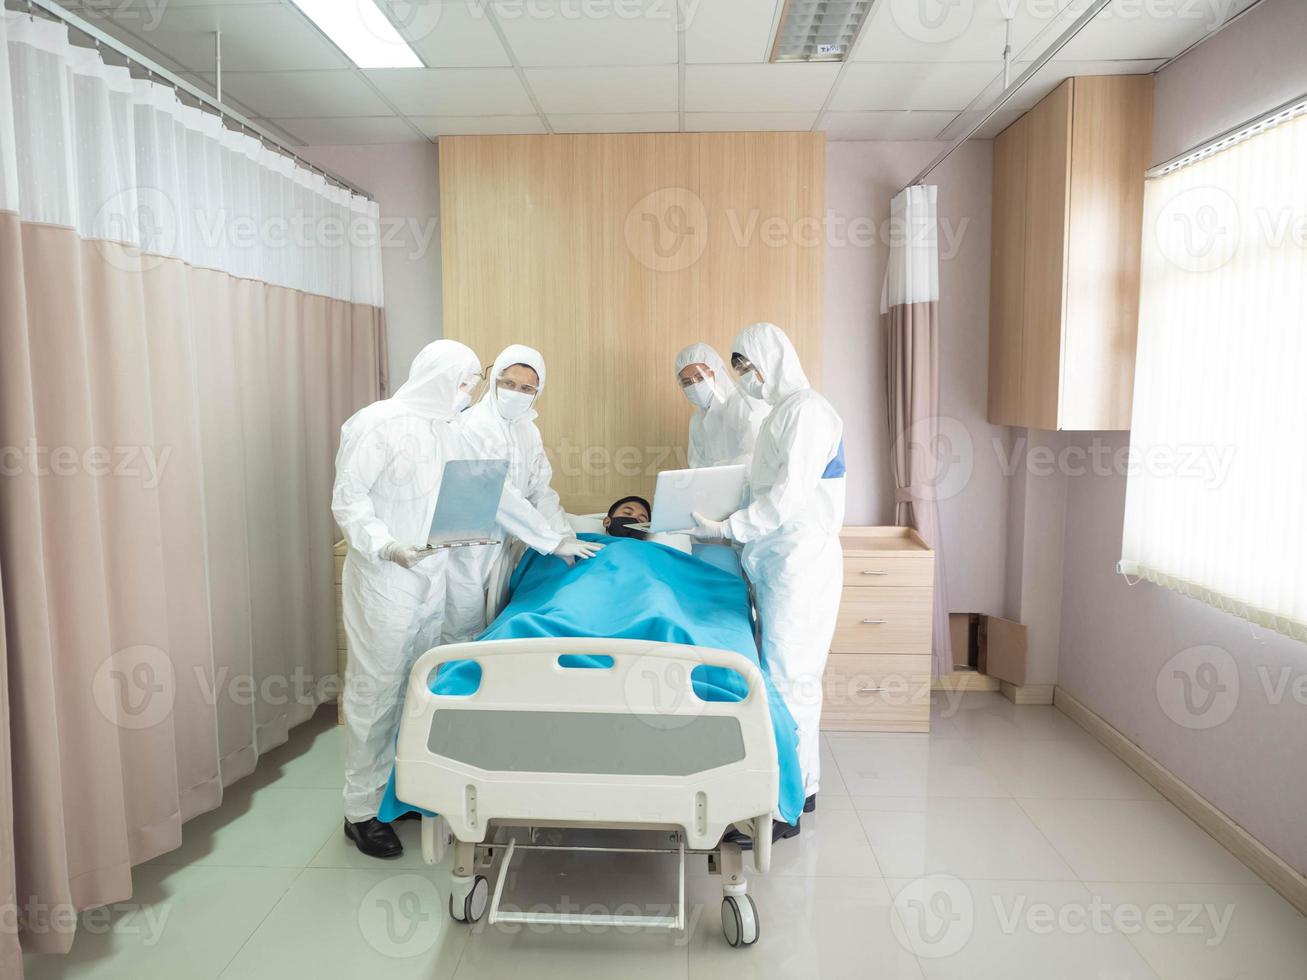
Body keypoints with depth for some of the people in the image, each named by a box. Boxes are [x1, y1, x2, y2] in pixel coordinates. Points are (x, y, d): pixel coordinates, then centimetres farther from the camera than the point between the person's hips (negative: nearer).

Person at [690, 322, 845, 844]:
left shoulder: (808, 410, -12)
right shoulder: (782, 411, 17)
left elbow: (790, 495, -20)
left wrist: (728, 528, -15)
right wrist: (726, 526, 9)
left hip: (801, 562, -10)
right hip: (778, 561, 10)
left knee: (788, 679, -4)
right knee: (790, 676, 15)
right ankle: (802, 785, 27)